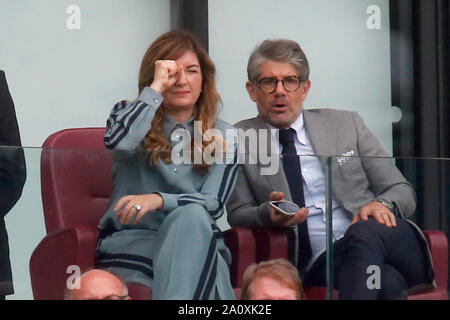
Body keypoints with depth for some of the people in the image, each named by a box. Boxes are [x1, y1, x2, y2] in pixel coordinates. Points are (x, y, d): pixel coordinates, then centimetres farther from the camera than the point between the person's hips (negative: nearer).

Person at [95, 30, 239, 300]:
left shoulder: (224, 137, 11)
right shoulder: (130, 115, 11)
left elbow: (214, 203, -3)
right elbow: (118, 141, -17)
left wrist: (158, 200, -22)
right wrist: (157, 87, -10)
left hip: (196, 240, 2)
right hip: (129, 240, -2)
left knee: (191, 216, -37)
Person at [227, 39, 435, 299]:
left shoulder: (346, 125, 16)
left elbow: (403, 192, 16)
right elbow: (237, 216, 10)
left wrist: (381, 205, -9)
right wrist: (269, 214, -13)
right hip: (316, 264, -3)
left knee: (365, 232, -37)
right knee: (388, 281, -38)